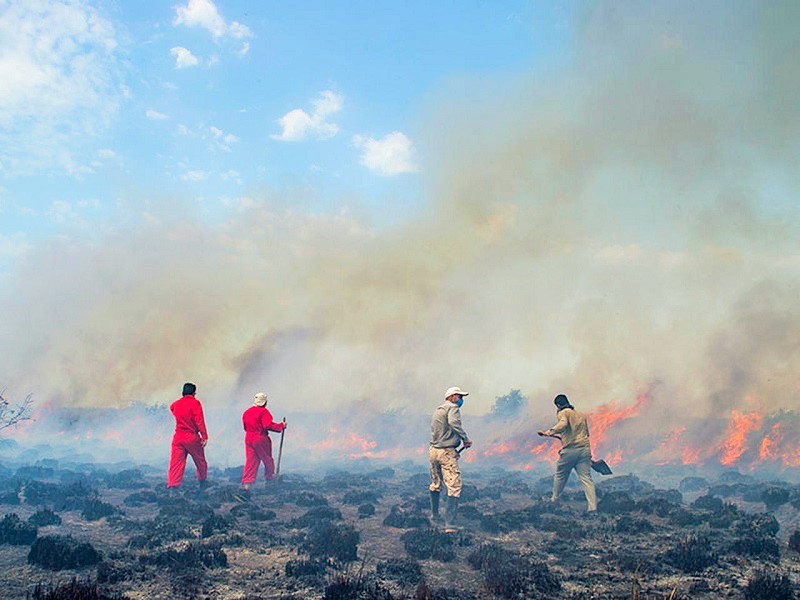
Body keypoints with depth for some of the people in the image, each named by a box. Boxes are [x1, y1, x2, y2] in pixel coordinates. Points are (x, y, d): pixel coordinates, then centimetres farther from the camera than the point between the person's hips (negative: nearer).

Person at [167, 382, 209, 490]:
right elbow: (199, 421, -15)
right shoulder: (195, 403, -8)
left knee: (176, 463, 0)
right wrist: (204, 436, -16)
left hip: (178, 438, 4)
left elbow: (171, 407, 35)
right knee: (200, 461, 15)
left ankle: (172, 486, -13)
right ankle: (202, 484, 27)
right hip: (192, 438, -4)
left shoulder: (175, 404, 9)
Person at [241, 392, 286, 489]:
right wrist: (281, 426, -13)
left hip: (249, 439, 6)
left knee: (251, 461, 4)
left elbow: (245, 427, 17)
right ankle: (269, 478, 21)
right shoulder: (263, 411, -11)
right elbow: (268, 425, -21)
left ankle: (246, 482, -5)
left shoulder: (246, 412, 11)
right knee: (267, 460, 11)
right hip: (261, 439, -6)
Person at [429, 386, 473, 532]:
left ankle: (434, 517, 36)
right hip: (446, 452, -9)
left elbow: (435, 430, 15)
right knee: (454, 487, -6)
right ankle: (450, 525, -11)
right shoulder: (453, 407, -7)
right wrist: (466, 439, -22)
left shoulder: (438, 410, 18)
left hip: (433, 450, 9)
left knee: (435, 485, 23)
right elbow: (453, 422, -27)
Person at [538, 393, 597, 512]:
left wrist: (549, 432, -25)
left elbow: (563, 424, -21)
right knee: (586, 478, 0)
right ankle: (593, 507, -10)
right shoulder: (582, 415, 22)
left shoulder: (563, 412, 1)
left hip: (570, 450, -5)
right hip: (585, 449, 5)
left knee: (560, 475, 14)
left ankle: (554, 501, 26)